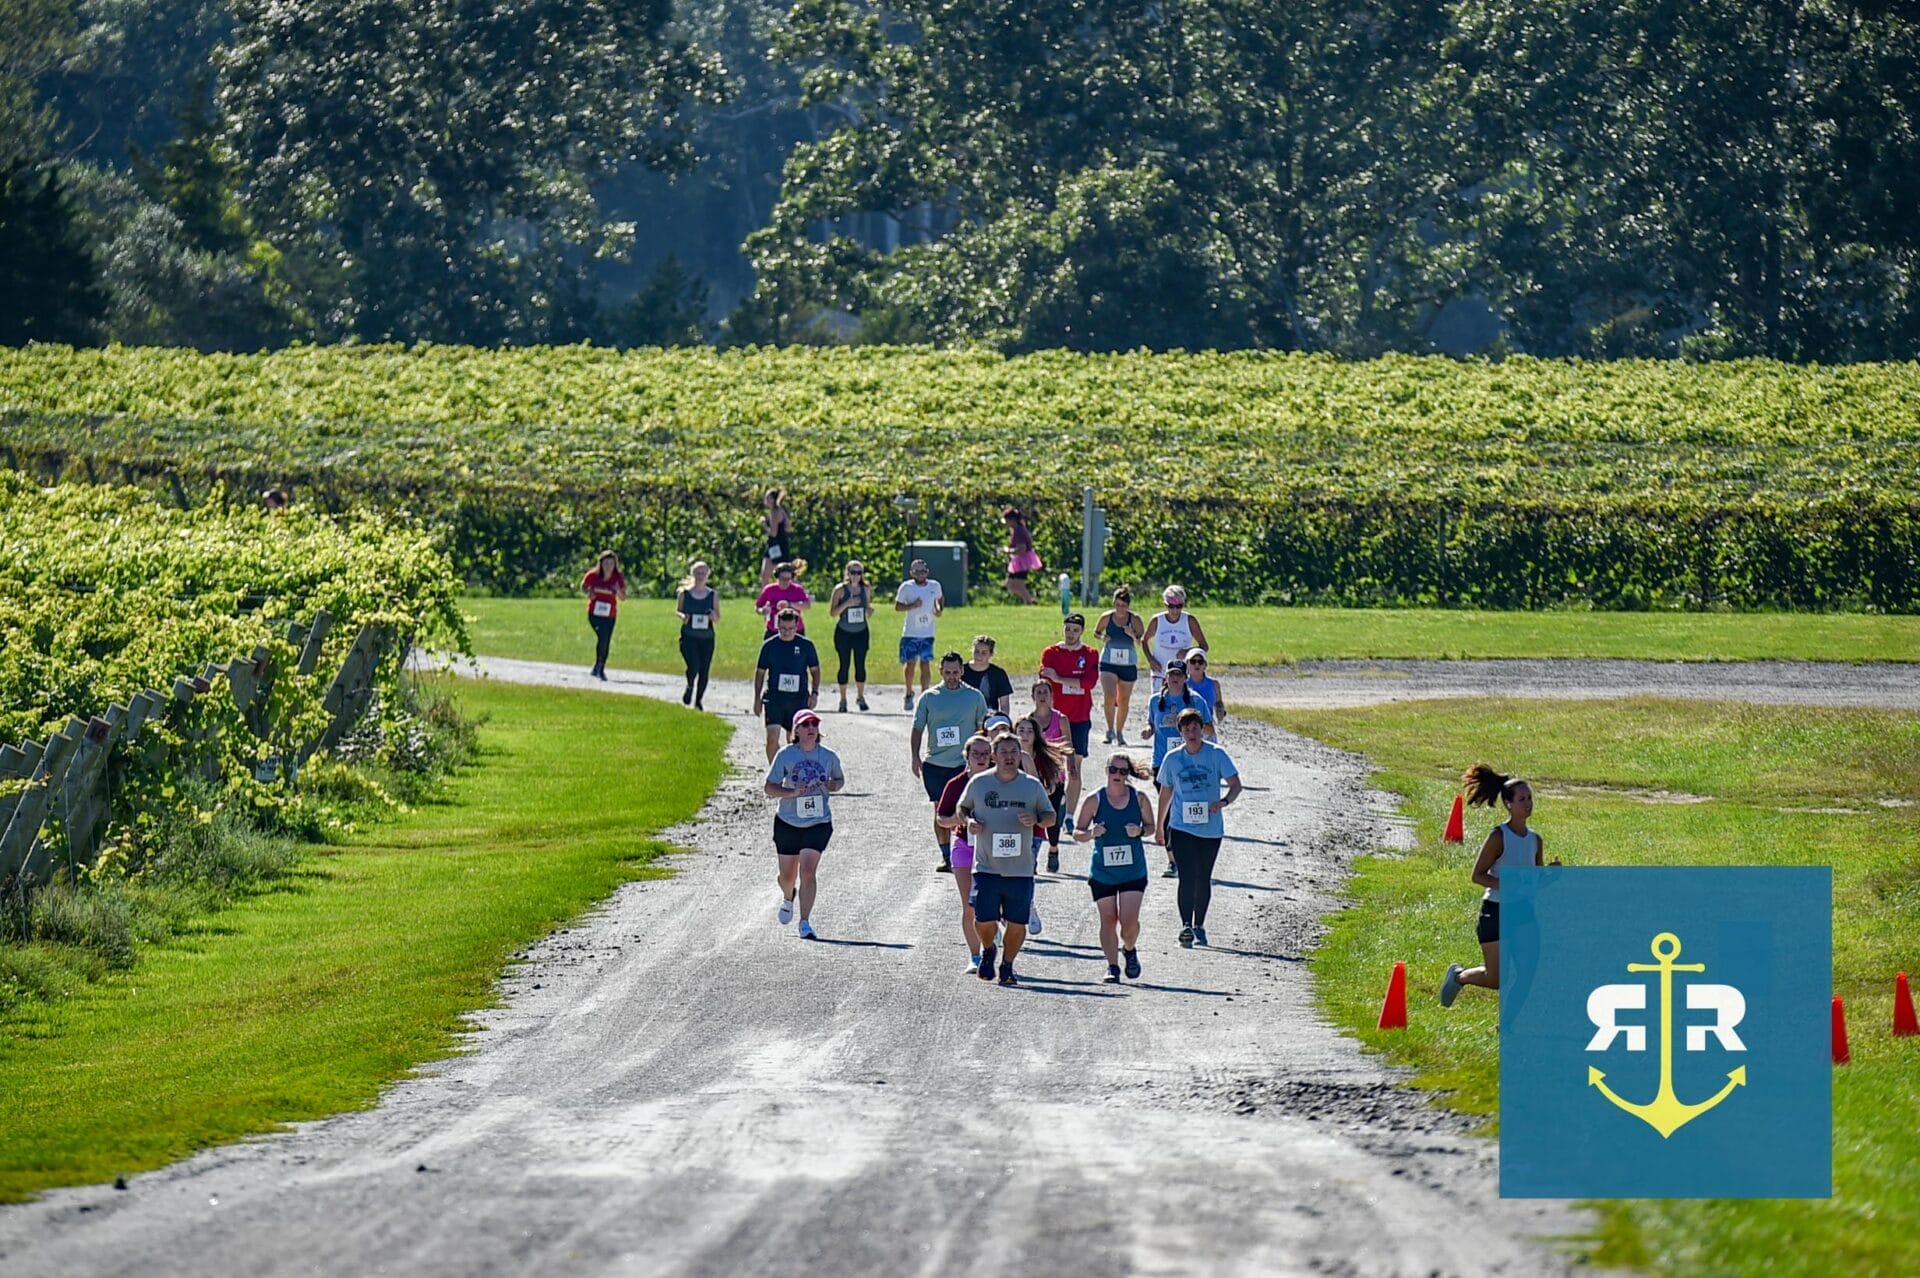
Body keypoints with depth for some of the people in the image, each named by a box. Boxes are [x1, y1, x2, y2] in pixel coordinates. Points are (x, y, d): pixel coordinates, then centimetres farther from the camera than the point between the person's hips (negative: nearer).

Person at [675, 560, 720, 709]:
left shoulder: (713, 595, 4)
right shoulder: (684, 593, 1)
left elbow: (717, 617, 8)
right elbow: (677, 611, 10)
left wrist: (714, 616, -16)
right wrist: (682, 616, -13)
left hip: (706, 637, 2)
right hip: (688, 636, -2)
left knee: (704, 671, 3)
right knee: (693, 666, -18)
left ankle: (699, 700, 21)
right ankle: (690, 687, 16)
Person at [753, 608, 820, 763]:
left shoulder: (806, 645, 1)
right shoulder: (769, 645, 2)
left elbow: (815, 670, 10)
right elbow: (760, 672, 10)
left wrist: (814, 692, -2)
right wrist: (757, 698, 7)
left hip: (799, 697, 1)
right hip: (774, 697, -1)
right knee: (772, 736, -14)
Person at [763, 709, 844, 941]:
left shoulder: (829, 756, -1)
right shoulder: (785, 755, -6)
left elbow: (840, 780, 17)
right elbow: (769, 787, -5)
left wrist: (832, 786, -7)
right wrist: (792, 792, -22)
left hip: (818, 823, -1)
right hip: (788, 823, 1)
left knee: (808, 871, -15)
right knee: (788, 874, 13)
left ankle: (805, 924, -13)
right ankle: (788, 898, 49)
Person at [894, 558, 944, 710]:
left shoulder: (935, 586, 1)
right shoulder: (906, 587, -7)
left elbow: (939, 600, 21)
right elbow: (897, 607, -4)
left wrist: (939, 609, 0)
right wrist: (913, 605, -19)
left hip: (927, 634, 1)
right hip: (910, 633, -1)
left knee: (926, 664, -5)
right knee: (910, 664, 1)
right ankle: (909, 693, 22)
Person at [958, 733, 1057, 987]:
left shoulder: (1032, 786, 5)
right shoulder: (979, 783, 3)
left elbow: (1051, 816, 13)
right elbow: (962, 808, 17)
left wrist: (1037, 820, -10)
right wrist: (969, 821, -5)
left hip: (1020, 870, 1)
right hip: (986, 868, -1)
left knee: (1017, 923, 1)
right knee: (984, 920, -7)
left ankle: (1007, 966, 22)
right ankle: (988, 950, 26)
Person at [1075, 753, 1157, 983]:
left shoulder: (1139, 798, -3)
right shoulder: (1095, 800, -5)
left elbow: (1150, 825, 11)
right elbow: (1077, 833, 1)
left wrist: (1140, 830, -12)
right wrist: (1091, 833, -22)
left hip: (1133, 871, 0)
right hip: (1102, 872, 0)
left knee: (1129, 920, -9)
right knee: (1108, 920, 3)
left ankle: (1129, 950, 22)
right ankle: (1112, 966, 15)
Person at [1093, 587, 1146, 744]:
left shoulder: (1135, 620, -6)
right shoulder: (1107, 617, -4)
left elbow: (1143, 643, -3)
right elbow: (1096, 632, 12)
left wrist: (1133, 635, -22)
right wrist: (1101, 638, -10)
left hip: (1128, 665, 1)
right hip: (1108, 663, -1)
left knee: (1124, 701, 9)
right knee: (1109, 697, -18)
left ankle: (1119, 732, 25)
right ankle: (1110, 731, -8)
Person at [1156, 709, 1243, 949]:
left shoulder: (1216, 755, -4)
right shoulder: (1173, 759, 2)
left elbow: (1235, 784, -6)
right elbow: (1166, 793, 13)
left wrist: (1224, 801, -27)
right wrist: (1160, 827, 19)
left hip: (1210, 828, 0)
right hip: (1182, 827, 0)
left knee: (1203, 878, 11)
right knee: (1187, 876, -15)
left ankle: (1199, 926, 25)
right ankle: (1186, 926, -20)